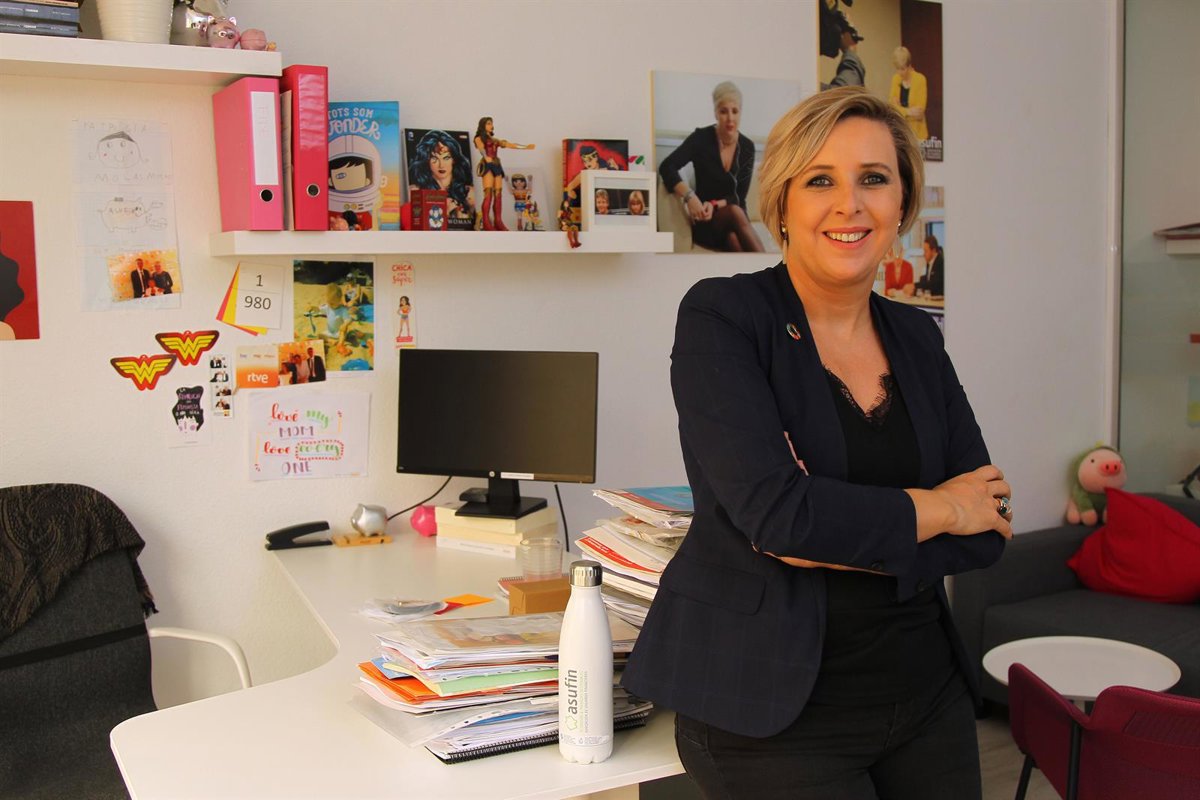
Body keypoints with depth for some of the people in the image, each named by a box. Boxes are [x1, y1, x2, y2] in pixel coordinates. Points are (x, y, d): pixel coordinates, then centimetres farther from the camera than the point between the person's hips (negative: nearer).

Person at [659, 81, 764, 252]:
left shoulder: (747, 147, 1)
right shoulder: (701, 138, -8)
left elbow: (739, 197, -1)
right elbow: (666, 167, -21)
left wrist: (715, 205, -22)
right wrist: (689, 197, -36)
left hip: (734, 216, 3)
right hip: (706, 222, -2)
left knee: (735, 240, -36)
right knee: (734, 213, -37)